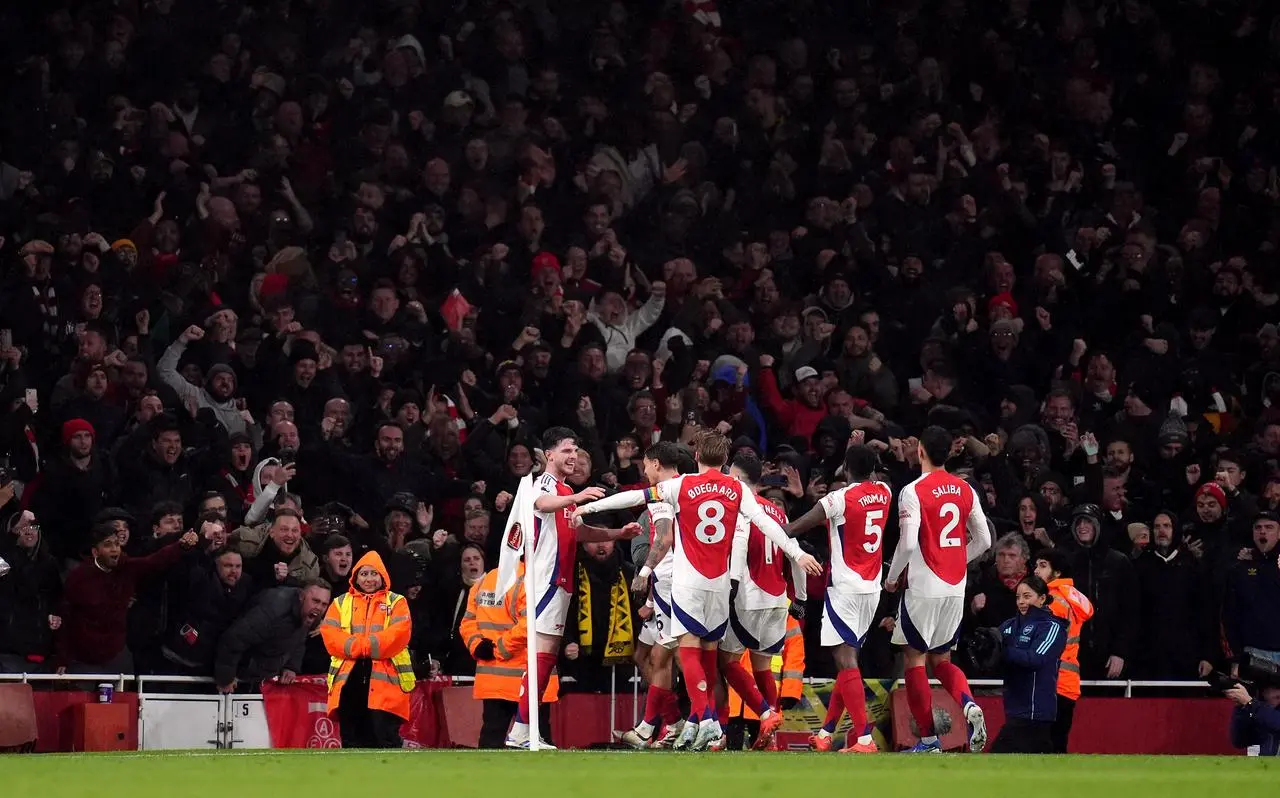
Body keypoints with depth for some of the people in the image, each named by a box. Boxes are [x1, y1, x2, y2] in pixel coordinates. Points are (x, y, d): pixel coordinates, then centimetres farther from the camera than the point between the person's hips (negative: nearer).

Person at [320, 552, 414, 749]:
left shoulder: (396, 602, 10)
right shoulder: (341, 603, 18)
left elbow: (399, 634, -7)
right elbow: (330, 636, 2)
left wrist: (361, 645, -13)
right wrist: (360, 647, -14)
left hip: (385, 679, -3)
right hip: (349, 679, 3)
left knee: (386, 739, -8)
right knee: (353, 740, 4)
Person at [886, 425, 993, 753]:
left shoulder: (914, 491, -12)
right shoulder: (965, 490, 7)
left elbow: (908, 543, -19)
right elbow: (983, 540, 10)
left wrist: (892, 577, -3)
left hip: (924, 588, -6)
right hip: (956, 588, 6)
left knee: (915, 658, 6)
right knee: (942, 658, 17)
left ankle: (929, 739, 3)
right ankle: (969, 705, -11)